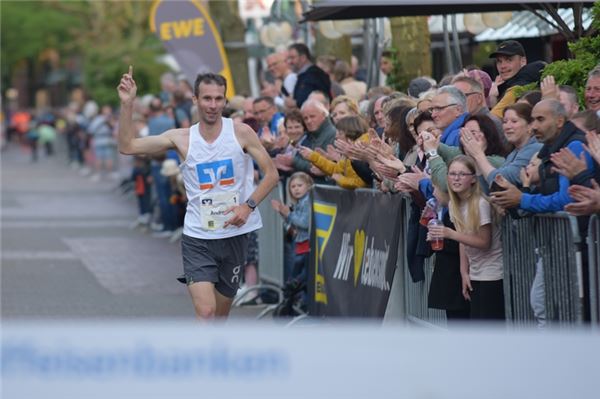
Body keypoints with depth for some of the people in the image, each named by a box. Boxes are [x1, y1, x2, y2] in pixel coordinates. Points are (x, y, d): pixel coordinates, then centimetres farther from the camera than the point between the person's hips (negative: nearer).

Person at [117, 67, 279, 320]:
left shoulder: (241, 133, -3)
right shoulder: (181, 138, -2)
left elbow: (271, 174, 0)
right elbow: (127, 146, -5)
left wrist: (249, 205, -14)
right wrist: (127, 104, -15)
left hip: (234, 234, 1)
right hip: (197, 238, -1)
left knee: (221, 314, 13)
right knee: (205, 312, -17)